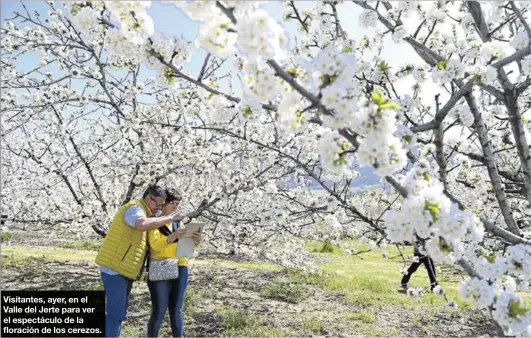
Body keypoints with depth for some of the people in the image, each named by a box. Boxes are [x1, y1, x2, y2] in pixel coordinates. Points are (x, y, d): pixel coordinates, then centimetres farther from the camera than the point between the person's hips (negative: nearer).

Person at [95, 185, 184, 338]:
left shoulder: (142, 212, 19)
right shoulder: (134, 208, -14)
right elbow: (143, 224, -36)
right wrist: (169, 218, -27)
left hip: (123, 269, 10)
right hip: (114, 268, -10)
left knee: (120, 311, 16)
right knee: (115, 313, -8)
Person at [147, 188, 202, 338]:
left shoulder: (177, 222, 15)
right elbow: (155, 245, -15)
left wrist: (196, 240, -9)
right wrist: (173, 236, -30)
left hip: (180, 270, 5)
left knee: (176, 311, 9)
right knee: (159, 312, -2)